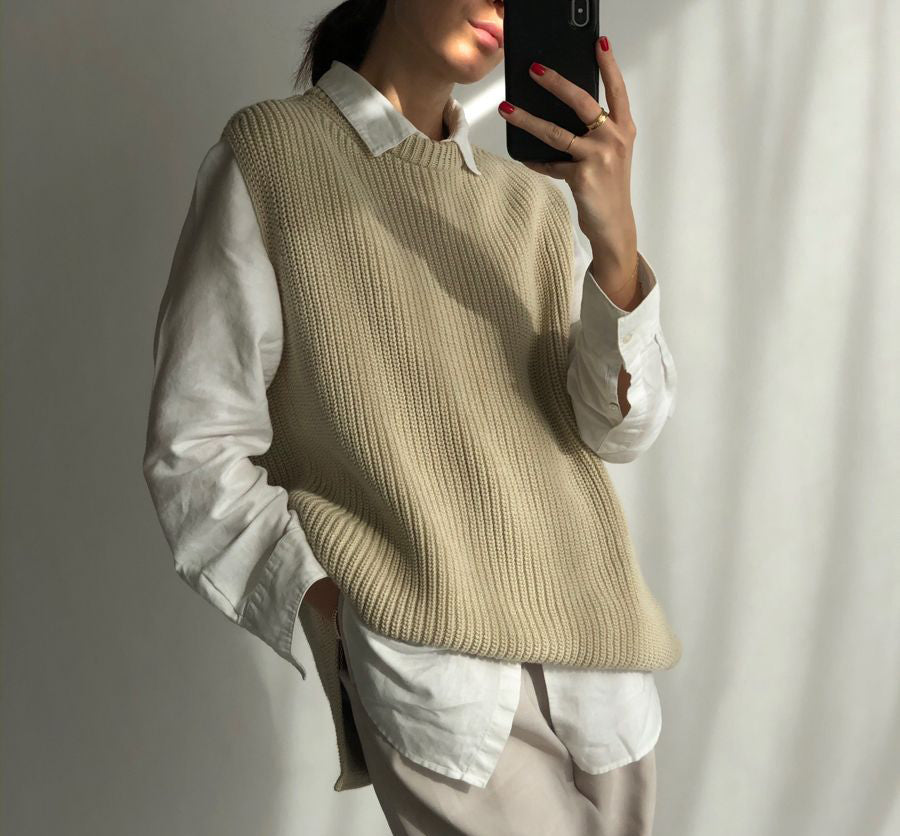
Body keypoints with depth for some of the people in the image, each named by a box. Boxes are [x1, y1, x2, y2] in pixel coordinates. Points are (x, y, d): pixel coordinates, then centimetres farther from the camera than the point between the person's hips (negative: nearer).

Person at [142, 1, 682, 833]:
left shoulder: (531, 197, 9)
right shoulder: (268, 156, -2)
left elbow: (620, 429, 0)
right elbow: (198, 449, -3)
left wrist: (615, 239, -16)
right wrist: (330, 607, -14)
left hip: (594, 648, 5)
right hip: (430, 657, -4)